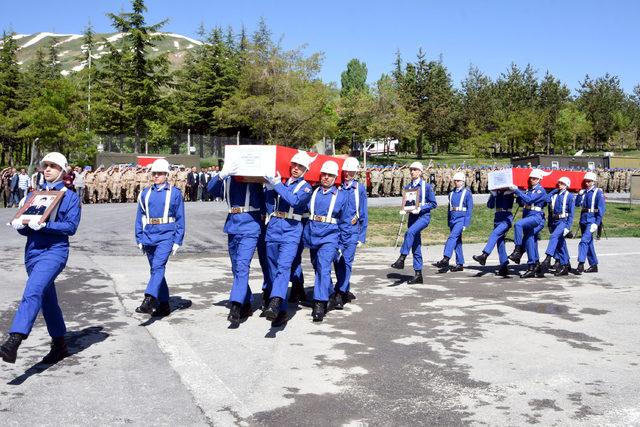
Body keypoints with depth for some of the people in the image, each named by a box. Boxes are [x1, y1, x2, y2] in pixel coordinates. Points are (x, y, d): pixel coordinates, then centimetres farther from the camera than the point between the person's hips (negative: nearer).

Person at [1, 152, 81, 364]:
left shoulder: (70, 197, 3)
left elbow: (71, 226, -10)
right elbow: (24, 227, 14)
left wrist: (45, 225, -22)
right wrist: (20, 225, -10)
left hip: (55, 251, -6)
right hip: (33, 251, 6)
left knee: (32, 292, -25)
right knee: (47, 299, 13)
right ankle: (60, 345, 25)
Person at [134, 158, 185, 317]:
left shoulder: (174, 193, 2)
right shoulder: (146, 193, 11)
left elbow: (180, 219, 2)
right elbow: (140, 217, 14)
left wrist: (177, 241, -3)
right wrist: (139, 239, 9)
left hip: (166, 236, -5)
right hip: (149, 236, 5)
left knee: (158, 267, -21)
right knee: (155, 270, 9)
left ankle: (149, 300, -34)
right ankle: (164, 305, 19)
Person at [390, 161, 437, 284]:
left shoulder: (426, 186, -3)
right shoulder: (408, 187, 11)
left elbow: (434, 204, -3)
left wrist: (420, 208, -16)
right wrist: (403, 210, -3)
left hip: (423, 216, -5)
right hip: (412, 217, 5)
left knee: (410, 232, -34)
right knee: (415, 248, 5)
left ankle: (401, 259, -35)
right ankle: (418, 275, 10)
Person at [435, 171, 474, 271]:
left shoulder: (467, 193, -1)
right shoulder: (451, 193, 15)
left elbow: (470, 208, -5)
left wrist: (466, 223, -12)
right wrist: (448, 222, 16)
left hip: (461, 219, -6)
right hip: (453, 219, 6)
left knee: (452, 237, -22)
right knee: (457, 241, 7)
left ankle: (445, 259, -30)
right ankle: (460, 264, 12)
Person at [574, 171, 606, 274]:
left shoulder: (598, 192, -7)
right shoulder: (584, 192, 10)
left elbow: (601, 209, -11)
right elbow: (577, 204, 8)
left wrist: (597, 223, -17)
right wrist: (580, 195, -8)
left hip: (592, 220, -7)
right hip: (583, 219, 7)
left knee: (584, 241, -19)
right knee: (589, 242, 12)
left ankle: (581, 264, -24)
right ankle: (593, 265, 21)